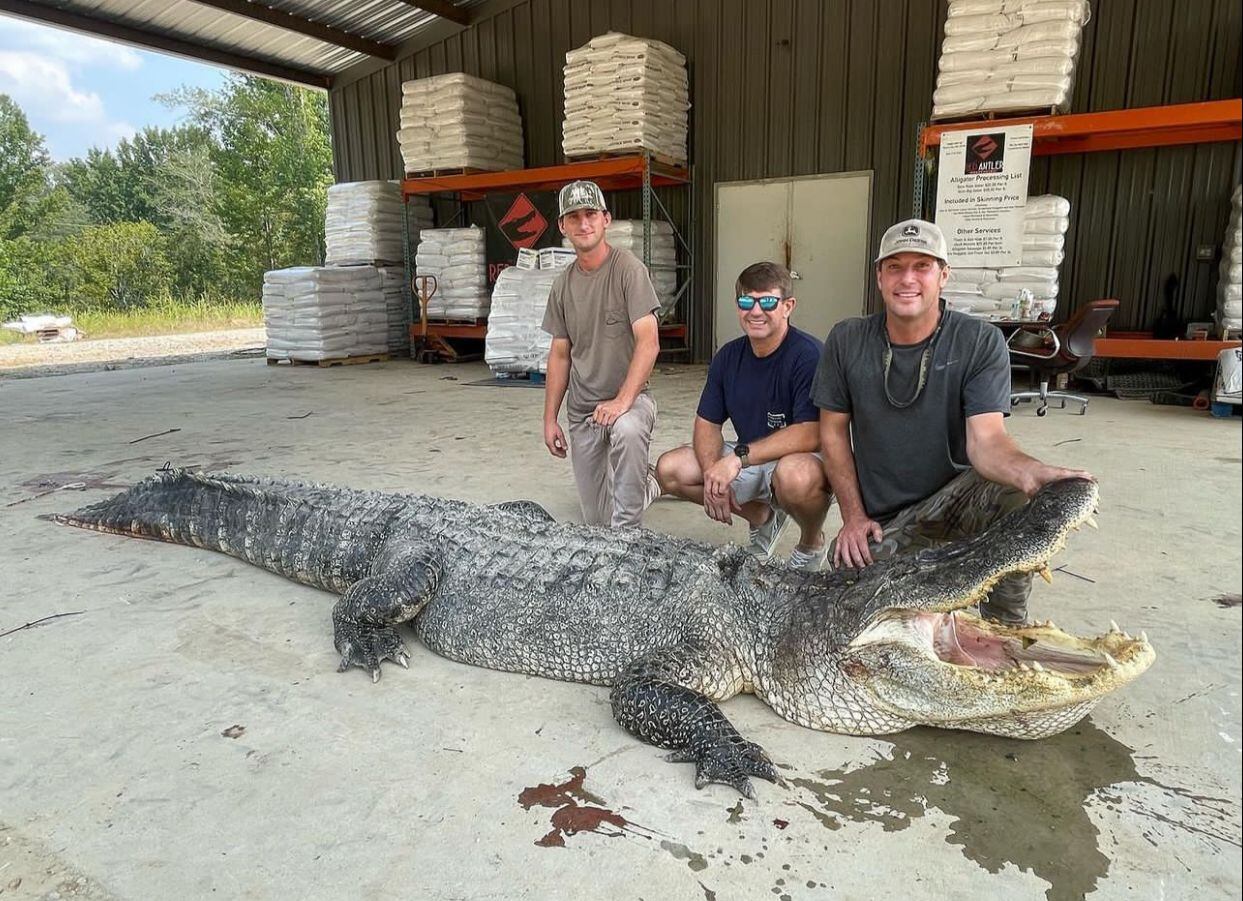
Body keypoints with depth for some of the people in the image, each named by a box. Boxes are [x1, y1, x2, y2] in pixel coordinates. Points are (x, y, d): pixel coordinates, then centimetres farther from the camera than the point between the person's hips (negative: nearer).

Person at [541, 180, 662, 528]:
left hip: (629, 396, -5)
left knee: (628, 430, -42)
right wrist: (550, 419, 9)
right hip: (581, 407, 5)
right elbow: (560, 355, 12)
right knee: (595, 520, 8)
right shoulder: (563, 284, 7)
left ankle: (627, 530, -25)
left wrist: (622, 401, -28)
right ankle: (643, 485, 41)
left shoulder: (628, 268, -10)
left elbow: (648, 342, -19)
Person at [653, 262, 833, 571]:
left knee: (795, 474, -42)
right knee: (669, 470, -7)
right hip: (747, 462, 7)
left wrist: (740, 457, -35)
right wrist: (713, 473, -16)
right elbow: (707, 423, 3)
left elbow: (811, 435, -30)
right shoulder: (729, 357, 1)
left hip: (805, 459, -7)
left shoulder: (808, 356, -21)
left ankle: (812, 545, -3)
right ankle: (762, 516, 15)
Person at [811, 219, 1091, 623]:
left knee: (1016, 494, -34)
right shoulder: (846, 341, -5)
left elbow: (985, 439, -21)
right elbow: (833, 431, 2)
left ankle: (1004, 630, -9)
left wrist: (1030, 472, -45)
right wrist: (853, 517, -4)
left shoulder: (981, 342, -11)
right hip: (880, 523, 2)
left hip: (956, 499, -1)